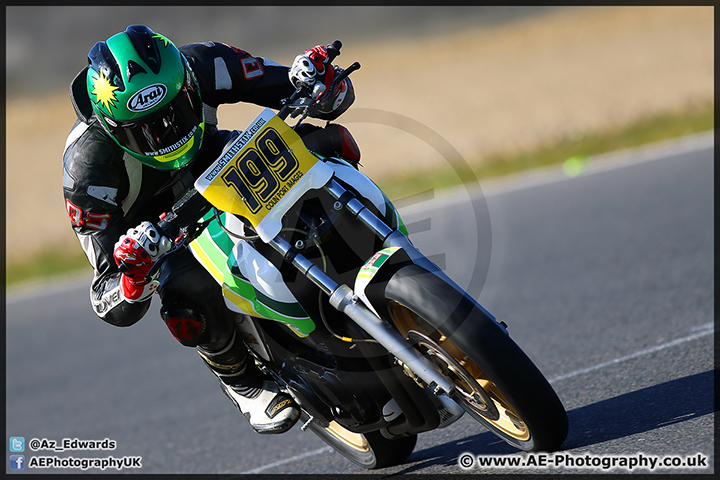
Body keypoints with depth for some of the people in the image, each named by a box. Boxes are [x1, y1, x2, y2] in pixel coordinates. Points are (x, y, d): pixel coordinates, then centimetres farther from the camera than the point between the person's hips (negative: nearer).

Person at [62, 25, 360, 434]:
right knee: (188, 292, -37)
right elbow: (112, 309, -36)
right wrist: (134, 276, -59)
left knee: (332, 142, -19)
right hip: (157, 224, -3)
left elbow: (337, 97, -21)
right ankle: (241, 379, -5)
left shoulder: (204, 66, -30)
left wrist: (314, 81, -45)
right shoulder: (88, 164, -36)